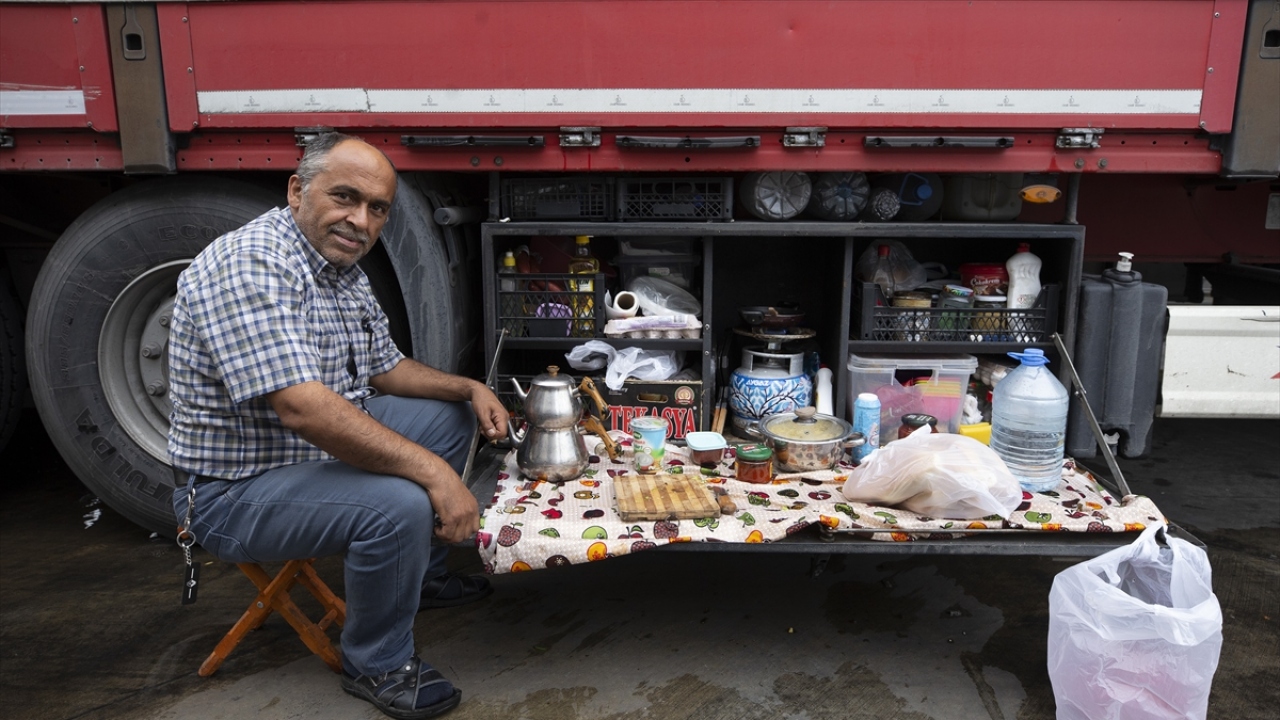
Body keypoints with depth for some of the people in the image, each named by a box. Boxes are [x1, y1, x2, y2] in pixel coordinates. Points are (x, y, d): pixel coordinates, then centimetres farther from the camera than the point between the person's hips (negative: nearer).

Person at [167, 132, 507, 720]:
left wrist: (468, 389, 1)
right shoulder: (251, 264, -26)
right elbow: (302, 408, -37)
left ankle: (418, 574, 24)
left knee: (450, 415, 13)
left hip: (327, 446, 10)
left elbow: (385, 367, 16)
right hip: (237, 489, -10)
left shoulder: (343, 268, 4)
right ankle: (377, 666, -4)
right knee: (400, 506, -31)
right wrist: (432, 471, -36)